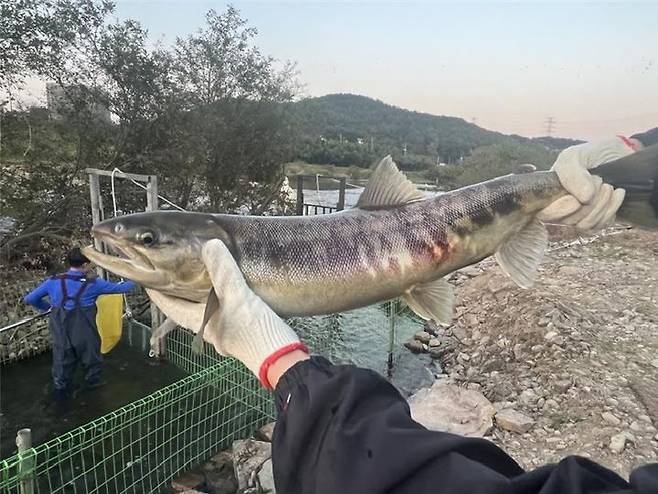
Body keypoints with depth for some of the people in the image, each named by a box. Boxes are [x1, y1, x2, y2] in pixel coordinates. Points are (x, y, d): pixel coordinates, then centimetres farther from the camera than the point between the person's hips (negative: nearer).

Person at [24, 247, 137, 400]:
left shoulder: (54, 281, -4)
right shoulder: (93, 283, -12)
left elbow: (29, 299, 3)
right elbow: (119, 288, -1)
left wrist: (48, 307, 18)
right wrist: (134, 280, 17)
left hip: (61, 335, 3)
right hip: (85, 335, -2)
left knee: (62, 363, 21)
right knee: (91, 359, 23)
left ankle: (61, 391, 38)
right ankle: (92, 383, 43)